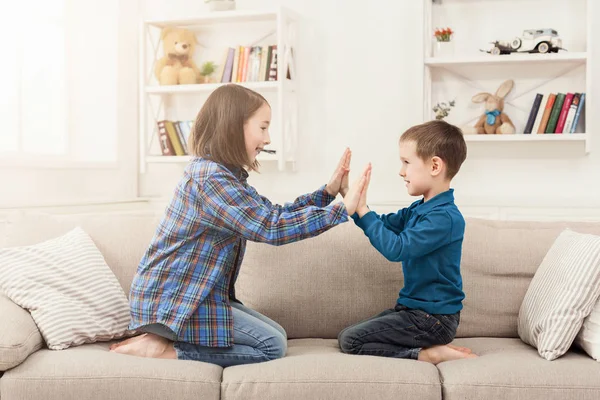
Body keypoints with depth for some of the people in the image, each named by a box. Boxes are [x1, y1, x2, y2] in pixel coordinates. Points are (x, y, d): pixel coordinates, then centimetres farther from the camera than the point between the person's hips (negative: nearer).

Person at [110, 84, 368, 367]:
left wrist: (328, 192, 2)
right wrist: (343, 209, -20)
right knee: (272, 346, -10)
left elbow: (275, 214, 12)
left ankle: (165, 338, 6)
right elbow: (273, 229, -25)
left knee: (274, 336, 10)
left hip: (193, 294, 10)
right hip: (172, 299, -10)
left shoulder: (225, 175, 11)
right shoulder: (211, 178, -21)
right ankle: (163, 349, -8)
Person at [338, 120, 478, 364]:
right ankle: (434, 346, 2)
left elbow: (395, 248, -28)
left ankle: (428, 355, -9)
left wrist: (362, 209, -23)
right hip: (414, 307, 10)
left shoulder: (445, 217, -23)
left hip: (433, 318, -10)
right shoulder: (418, 209, 6)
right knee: (348, 334, 11)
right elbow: (383, 225, 12)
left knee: (350, 340, -11)